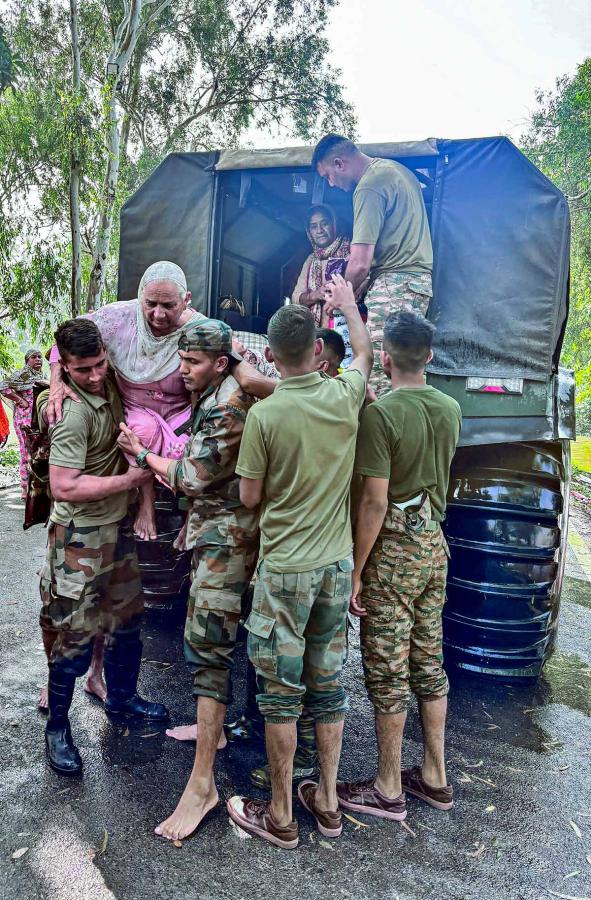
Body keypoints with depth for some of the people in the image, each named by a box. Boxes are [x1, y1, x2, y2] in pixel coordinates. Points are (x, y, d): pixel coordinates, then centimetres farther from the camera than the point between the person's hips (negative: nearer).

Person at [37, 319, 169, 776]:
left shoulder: (110, 383, -1)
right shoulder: (73, 412, -24)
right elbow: (65, 487, -27)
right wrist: (129, 480, -20)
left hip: (118, 525, 8)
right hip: (80, 536, -8)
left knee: (127, 617, 18)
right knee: (74, 636, 2)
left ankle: (121, 698, 39)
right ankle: (57, 727, 22)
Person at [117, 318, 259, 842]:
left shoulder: (229, 407, -21)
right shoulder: (209, 395, 9)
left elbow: (195, 478, -17)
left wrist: (142, 454, -4)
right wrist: (171, 471, 7)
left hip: (226, 536, -10)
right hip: (212, 529, 10)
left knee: (207, 644, -9)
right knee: (207, 637, 20)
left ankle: (203, 782, -1)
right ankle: (214, 726, 39)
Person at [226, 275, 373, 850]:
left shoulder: (264, 414, -16)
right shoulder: (345, 396, -5)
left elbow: (249, 497, -7)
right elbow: (364, 354, 19)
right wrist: (347, 302, 33)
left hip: (284, 569, -4)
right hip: (336, 564, 5)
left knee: (281, 691, 9)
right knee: (328, 683, 17)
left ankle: (280, 817, 25)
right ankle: (327, 802, 33)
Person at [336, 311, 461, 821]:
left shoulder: (381, 413, -19)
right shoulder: (451, 410, 3)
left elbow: (375, 500, -21)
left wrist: (356, 570, -14)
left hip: (393, 552, -7)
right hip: (435, 546, 7)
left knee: (388, 672, 5)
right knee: (429, 663, 17)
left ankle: (388, 792, 21)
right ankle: (434, 777, 32)